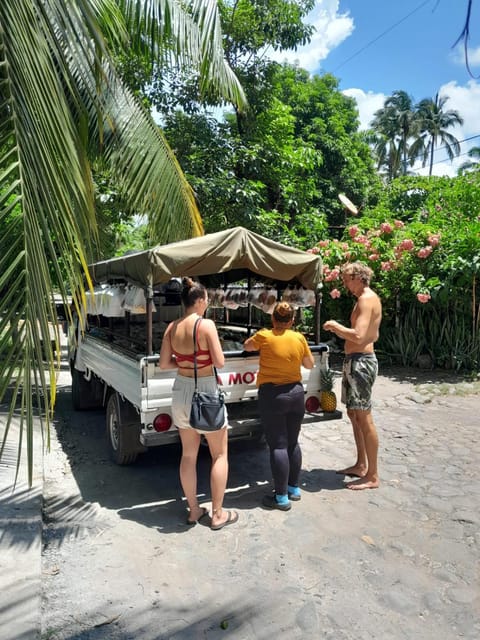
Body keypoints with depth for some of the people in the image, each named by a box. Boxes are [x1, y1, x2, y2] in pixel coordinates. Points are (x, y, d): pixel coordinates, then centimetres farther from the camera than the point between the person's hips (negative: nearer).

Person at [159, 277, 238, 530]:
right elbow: (219, 362, -17)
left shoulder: (172, 327, -1)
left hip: (181, 391, 6)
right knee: (220, 455, 11)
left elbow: (164, 363, 3)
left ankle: (193, 510, 29)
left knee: (188, 455, 17)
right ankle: (218, 514, 18)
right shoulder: (206, 325, -17)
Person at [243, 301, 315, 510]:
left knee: (278, 446, 1)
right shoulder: (299, 338, -2)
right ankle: (294, 488, 28)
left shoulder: (264, 336, -9)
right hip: (296, 393, 4)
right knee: (292, 443, 16)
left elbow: (246, 346, 12)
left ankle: (282, 497, 7)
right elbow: (310, 364, 13)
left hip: (272, 395, -4)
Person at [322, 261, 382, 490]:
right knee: (354, 413, 16)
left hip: (360, 361, -11)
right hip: (354, 360, 11)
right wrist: (341, 332, 14)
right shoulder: (366, 299, 18)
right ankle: (361, 465, 28)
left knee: (364, 418, -5)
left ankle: (372, 476, 4)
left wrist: (336, 325, -11)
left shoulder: (367, 299, -14)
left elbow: (359, 335, -26)